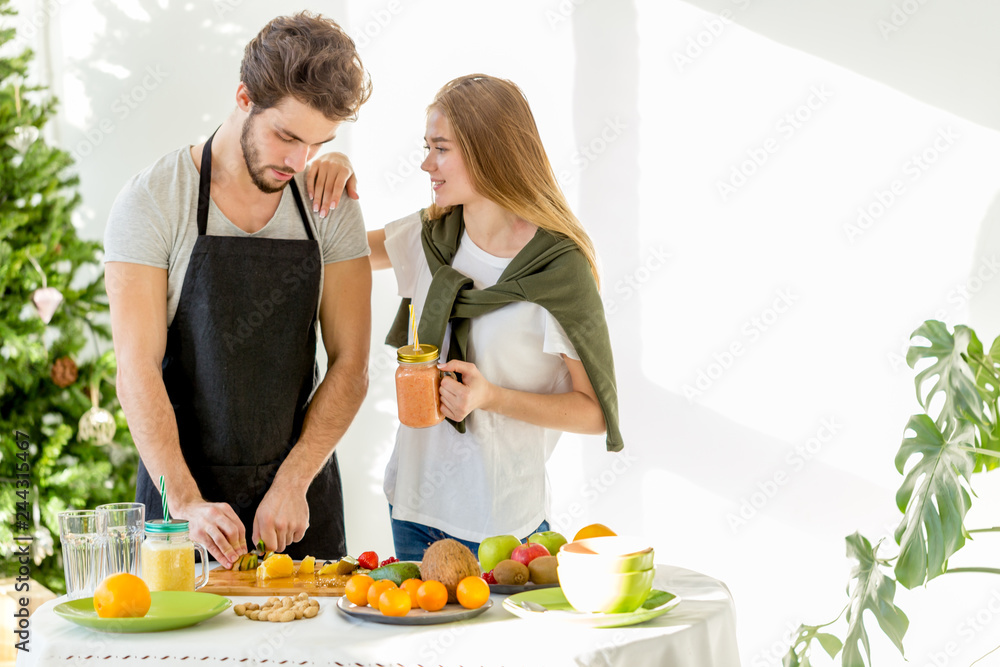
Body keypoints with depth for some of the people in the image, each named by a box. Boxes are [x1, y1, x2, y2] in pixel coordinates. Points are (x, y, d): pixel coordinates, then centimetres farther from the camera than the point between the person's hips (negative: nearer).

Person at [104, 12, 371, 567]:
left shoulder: (332, 207, 0)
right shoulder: (152, 199, -9)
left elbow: (350, 364, -3)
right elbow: (137, 369, -14)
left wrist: (293, 483, -14)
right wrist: (187, 502, -24)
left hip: (300, 487, 3)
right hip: (182, 485, -2)